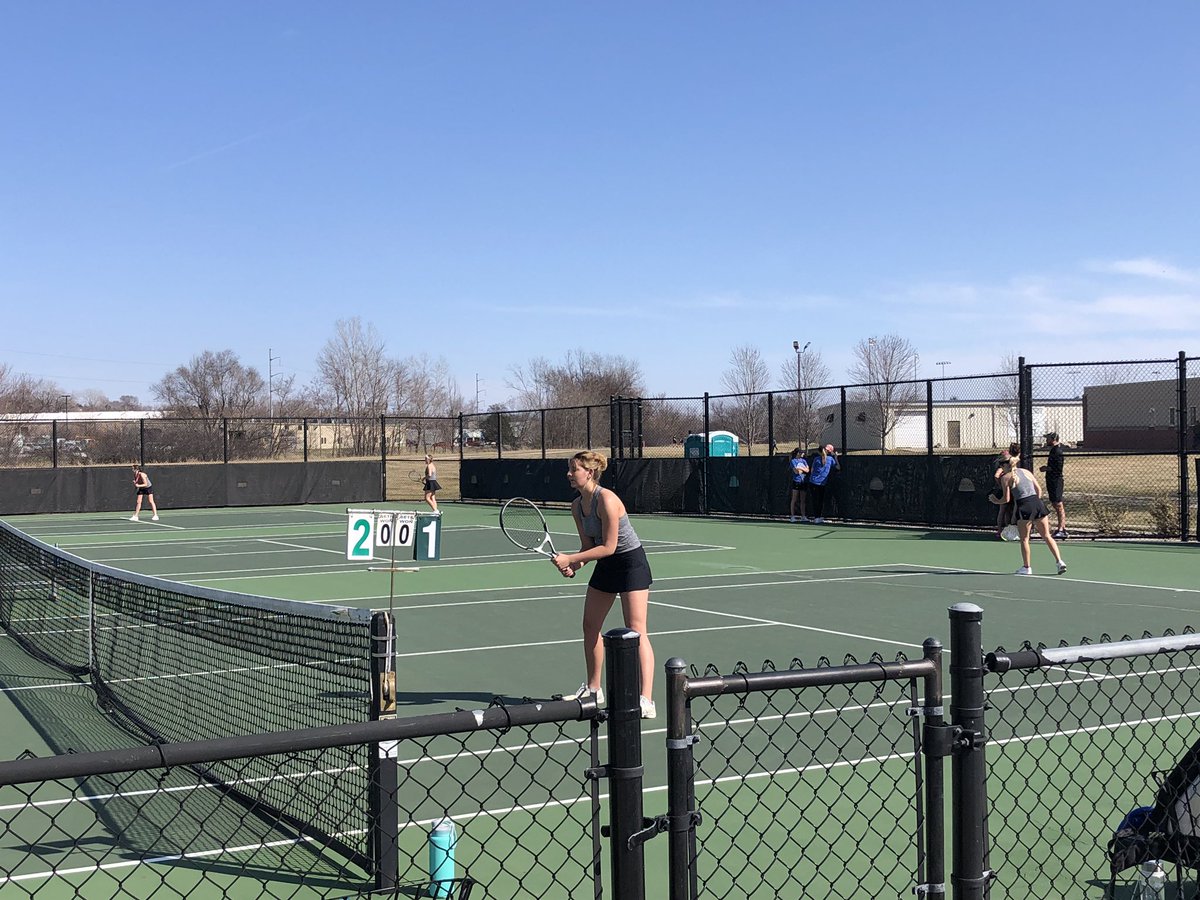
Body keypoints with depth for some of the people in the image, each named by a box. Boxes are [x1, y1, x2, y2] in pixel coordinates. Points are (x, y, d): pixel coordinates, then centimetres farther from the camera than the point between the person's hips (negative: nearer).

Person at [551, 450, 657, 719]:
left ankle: (646, 701, -16)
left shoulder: (606, 500, -25)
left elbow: (608, 547, -24)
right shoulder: (577, 506, 1)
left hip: (631, 563, -9)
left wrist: (570, 558, -22)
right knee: (590, 626, 14)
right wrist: (574, 565, -12)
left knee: (636, 630, -14)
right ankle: (593, 689, 31)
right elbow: (589, 545, 7)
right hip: (605, 566, 9)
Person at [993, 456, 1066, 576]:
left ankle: (1027, 567, 14)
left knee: (1024, 539, 10)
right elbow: (1039, 490, 16)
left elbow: (1007, 499, -1)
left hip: (1024, 507, -5)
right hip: (1038, 503, 5)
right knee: (1047, 536, 11)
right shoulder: (1027, 472, 17)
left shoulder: (1006, 477, 2)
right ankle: (1059, 561, 3)